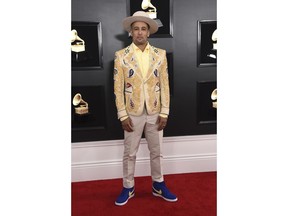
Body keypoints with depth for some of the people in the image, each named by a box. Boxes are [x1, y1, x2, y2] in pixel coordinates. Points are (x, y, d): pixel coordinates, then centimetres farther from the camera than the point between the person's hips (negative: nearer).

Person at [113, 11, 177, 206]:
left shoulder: (160, 54, 1)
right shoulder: (121, 55, -4)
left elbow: (165, 85, 1)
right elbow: (118, 88, -5)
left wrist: (164, 113, -4)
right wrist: (123, 116, -8)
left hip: (155, 113, 2)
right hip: (133, 113, -1)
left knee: (157, 152, 14)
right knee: (130, 154, 10)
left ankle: (159, 186, 32)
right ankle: (128, 188, 28)